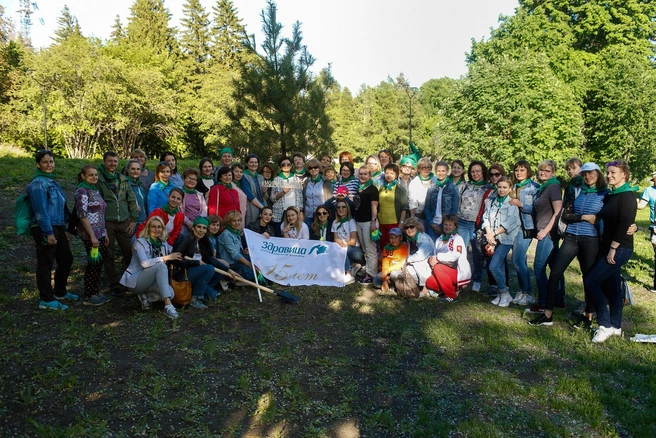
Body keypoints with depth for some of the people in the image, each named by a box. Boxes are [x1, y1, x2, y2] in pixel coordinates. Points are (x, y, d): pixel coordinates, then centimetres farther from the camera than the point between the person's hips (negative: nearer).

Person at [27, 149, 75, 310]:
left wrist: (64, 230, 18)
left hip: (57, 228, 9)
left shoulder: (52, 182, 15)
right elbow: (41, 211, -18)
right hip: (44, 230, -9)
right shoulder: (38, 183, -11)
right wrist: (49, 233, -21)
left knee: (66, 259, 16)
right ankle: (46, 300, 10)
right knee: (46, 264, 0)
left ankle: (60, 292, 32)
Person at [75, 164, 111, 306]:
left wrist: (105, 233, 16)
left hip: (100, 234, 8)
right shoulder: (82, 191, -11)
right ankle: (88, 297, 9)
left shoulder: (95, 190, 14)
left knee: (99, 263, 11)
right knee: (93, 264, -2)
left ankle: (95, 292, 21)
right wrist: (92, 236, -20)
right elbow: (82, 215, -17)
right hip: (90, 234, -8)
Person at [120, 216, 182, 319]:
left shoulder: (163, 244, 8)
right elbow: (144, 263, -24)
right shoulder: (141, 242, -10)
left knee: (170, 293, -25)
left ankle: (145, 296, -1)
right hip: (134, 280, -5)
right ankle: (168, 305, -41)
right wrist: (166, 258, -27)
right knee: (161, 266, -33)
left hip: (151, 281, 6)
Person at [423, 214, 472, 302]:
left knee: (438, 267, -29)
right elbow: (434, 255, 9)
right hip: (447, 272, 6)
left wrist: (437, 257, -21)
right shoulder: (439, 240, 12)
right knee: (429, 282, -16)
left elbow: (455, 255, -25)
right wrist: (432, 260, -12)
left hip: (459, 272, -6)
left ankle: (452, 296, -17)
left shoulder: (457, 238, -8)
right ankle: (454, 288, 10)